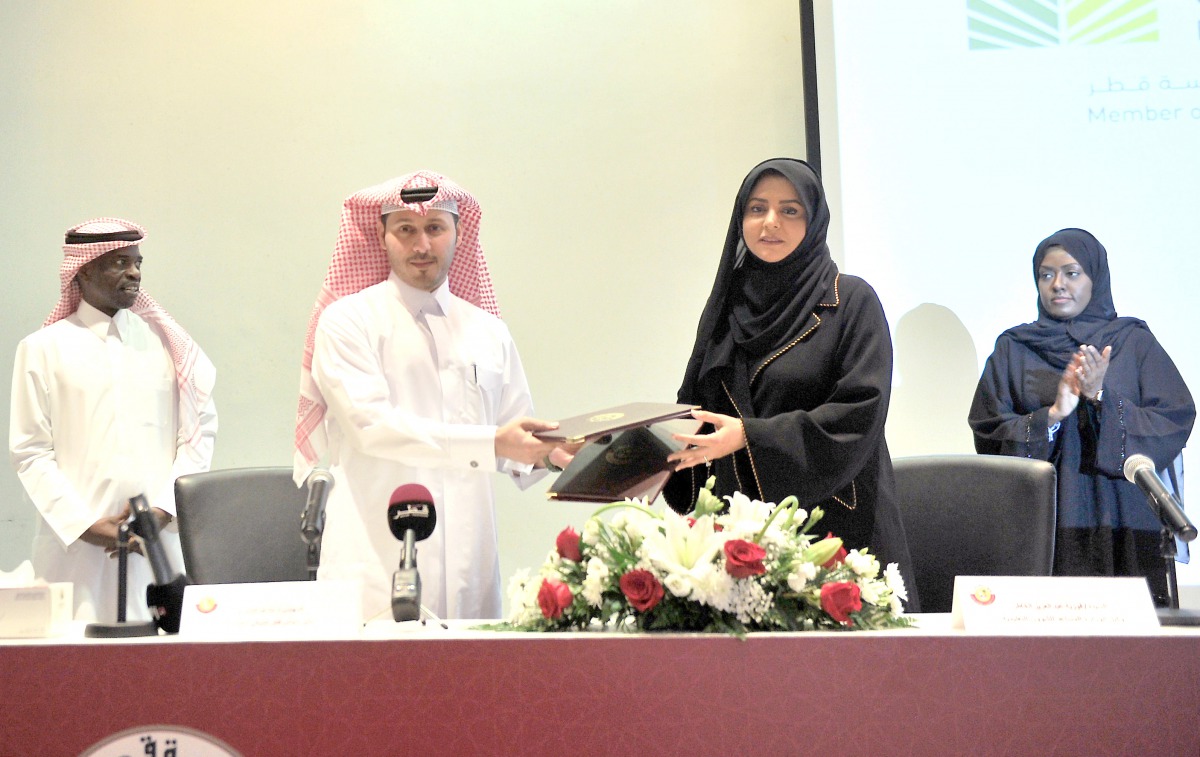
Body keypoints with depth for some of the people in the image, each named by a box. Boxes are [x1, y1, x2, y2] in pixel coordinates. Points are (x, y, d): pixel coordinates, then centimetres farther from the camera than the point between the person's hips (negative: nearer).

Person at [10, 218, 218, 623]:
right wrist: (84, 524, -9)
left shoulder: (167, 342, 9)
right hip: (75, 544, -2)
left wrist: (162, 509, -6)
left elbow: (199, 432, 6)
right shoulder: (43, 349, 4)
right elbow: (30, 452, 1)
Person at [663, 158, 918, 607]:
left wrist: (751, 436, -19)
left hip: (833, 522, -3)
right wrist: (668, 440, -6)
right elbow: (693, 408, 16)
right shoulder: (724, 306, 13)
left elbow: (859, 413, -11)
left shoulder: (850, 301, -1)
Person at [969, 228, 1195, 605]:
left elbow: (1175, 421, 0)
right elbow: (988, 432, 3)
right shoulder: (1013, 349, 10)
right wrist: (1052, 415, -12)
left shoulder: (1134, 342, 8)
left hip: (1120, 522, 0)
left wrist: (1102, 399, -12)